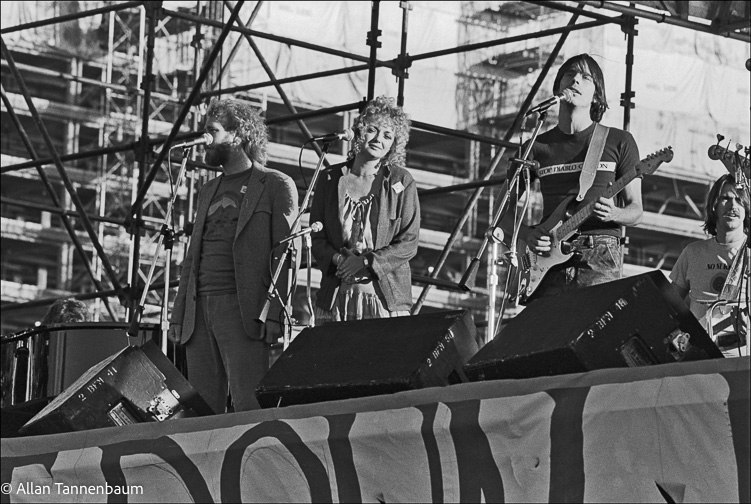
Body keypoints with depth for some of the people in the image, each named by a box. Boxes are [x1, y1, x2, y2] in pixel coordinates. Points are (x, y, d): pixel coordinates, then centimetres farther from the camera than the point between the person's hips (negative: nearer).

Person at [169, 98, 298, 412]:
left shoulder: (276, 186, 3)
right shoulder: (208, 192, 24)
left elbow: (285, 255, -5)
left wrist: (274, 313, -15)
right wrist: (178, 314, 12)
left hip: (242, 308, -6)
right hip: (199, 309, 7)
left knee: (249, 406, -14)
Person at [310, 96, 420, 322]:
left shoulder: (401, 182, 4)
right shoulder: (330, 179, 10)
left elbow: (409, 243, 1)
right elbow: (316, 238, 10)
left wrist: (366, 263, -11)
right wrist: (338, 259, -10)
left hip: (387, 297, -2)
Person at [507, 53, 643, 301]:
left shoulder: (618, 141, 10)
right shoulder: (538, 147, 14)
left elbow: (635, 210, 10)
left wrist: (614, 214, -12)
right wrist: (526, 234, -4)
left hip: (599, 259, -1)